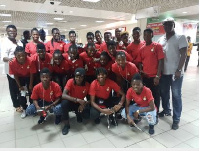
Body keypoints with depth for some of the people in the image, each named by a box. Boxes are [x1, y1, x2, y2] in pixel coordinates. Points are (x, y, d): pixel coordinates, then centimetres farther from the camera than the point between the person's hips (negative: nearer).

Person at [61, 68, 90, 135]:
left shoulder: (87, 85, -17)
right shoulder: (70, 81, -21)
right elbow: (63, 95, -32)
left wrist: (84, 104, -27)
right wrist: (77, 100, -42)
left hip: (80, 104, 1)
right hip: (71, 103, 0)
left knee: (87, 115, -26)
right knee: (64, 103, -34)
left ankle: (78, 114, 13)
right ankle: (66, 124, -12)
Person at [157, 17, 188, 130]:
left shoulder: (181, 38, -3)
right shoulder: (161, 39, 11)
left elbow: (183, 55, -9)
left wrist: (179, 70, -17)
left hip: (176, 72, -5)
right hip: (163, 72, 5)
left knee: (176, 95, 3)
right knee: (164, 93, 15)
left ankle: (176, 119, 14)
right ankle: (166, 110, 37)